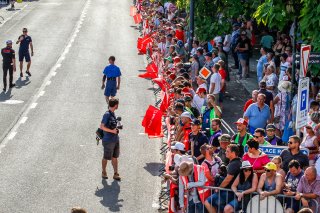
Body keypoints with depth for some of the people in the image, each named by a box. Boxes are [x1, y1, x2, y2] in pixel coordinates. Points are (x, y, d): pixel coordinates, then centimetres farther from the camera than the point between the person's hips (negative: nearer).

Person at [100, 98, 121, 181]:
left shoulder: (113, 113, 8)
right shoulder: (107, 114, -19)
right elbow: (102, 126, -23)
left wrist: (116, 129, 8)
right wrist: (112, 131, -19)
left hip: (115, 139, 8)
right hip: (108, 141, -8)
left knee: (115, 157, 12)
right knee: (106, 158, 9)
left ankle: (116, 174, 18)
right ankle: (104, 173, 25)